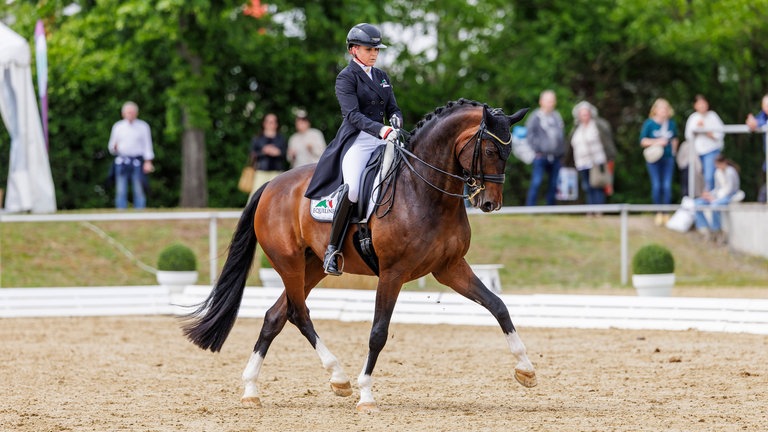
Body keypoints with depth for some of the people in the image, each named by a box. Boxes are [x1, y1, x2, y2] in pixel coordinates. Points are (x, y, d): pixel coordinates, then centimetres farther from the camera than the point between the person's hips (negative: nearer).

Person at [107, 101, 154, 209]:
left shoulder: (143, 126, 7)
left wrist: (148, 162, -6)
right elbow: (111, 146, 16)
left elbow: (147, 145, 4)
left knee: (139, 191, -3)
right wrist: (114, 147, -9)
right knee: (121, 192, -2)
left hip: (137, 163, -2)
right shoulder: (117, 127, 13)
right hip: (121, 162, 2)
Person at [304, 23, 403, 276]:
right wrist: (381, 129, -29)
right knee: (352, 189, -30)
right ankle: (332, 250, -23)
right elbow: (353, 115, -14)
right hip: (356, 140, -7)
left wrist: (395, 121, -9)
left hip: (383, 139, 7)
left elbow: (393, 109, 17)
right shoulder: (346, 77, -2)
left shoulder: (382, 77, 19)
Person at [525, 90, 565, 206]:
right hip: (541, 156, -6)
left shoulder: (557, 116, 15)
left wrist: (561, 151, 13)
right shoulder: (535, 117, -3)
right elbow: (530, 135, -7)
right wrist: (537, 149, -14)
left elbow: (562, 134, 20)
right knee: (536, 183, -13)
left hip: (555, 157, 6)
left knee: (553, 185, 8)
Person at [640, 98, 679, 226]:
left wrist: (673, 150, 13)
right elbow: (643, 140, -1)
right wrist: (656, 142, -12)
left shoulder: (671, 124, 9)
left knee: (667, 186, -7)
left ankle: (666, 213, 2)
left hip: (668, 157, 2)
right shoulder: (649, 123, -1)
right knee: (656, 185, -10)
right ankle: (658, 213, 1)